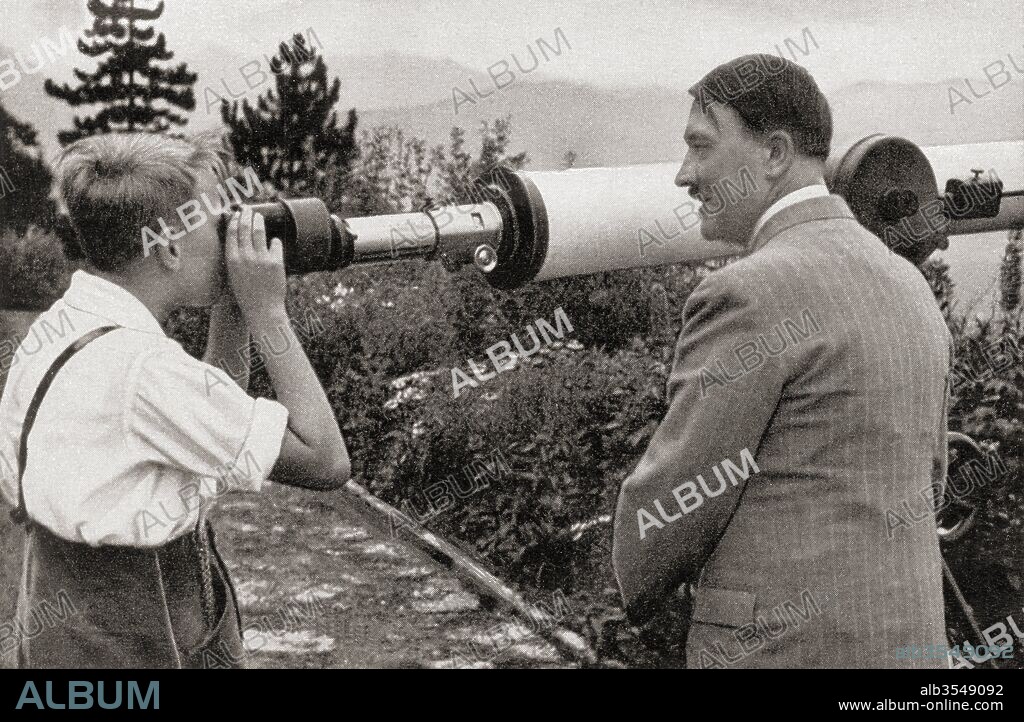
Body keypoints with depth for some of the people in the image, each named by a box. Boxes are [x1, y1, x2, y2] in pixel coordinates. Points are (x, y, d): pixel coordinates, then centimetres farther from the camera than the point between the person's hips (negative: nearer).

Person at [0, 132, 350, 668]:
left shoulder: (58, 326, 1)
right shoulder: (141, 367, -27)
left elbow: (215, 422, 10)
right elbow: (325, 462, -21)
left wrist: (232, 310, 0)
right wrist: (267, 310, -17)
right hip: (134, 652, -9)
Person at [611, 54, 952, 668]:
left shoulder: (750, 295, -18)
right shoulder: (908, 290, 9)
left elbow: (667, 507, -13)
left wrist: (645, 585, 9)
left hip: (784, 648, -8)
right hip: (895, 643, 8)